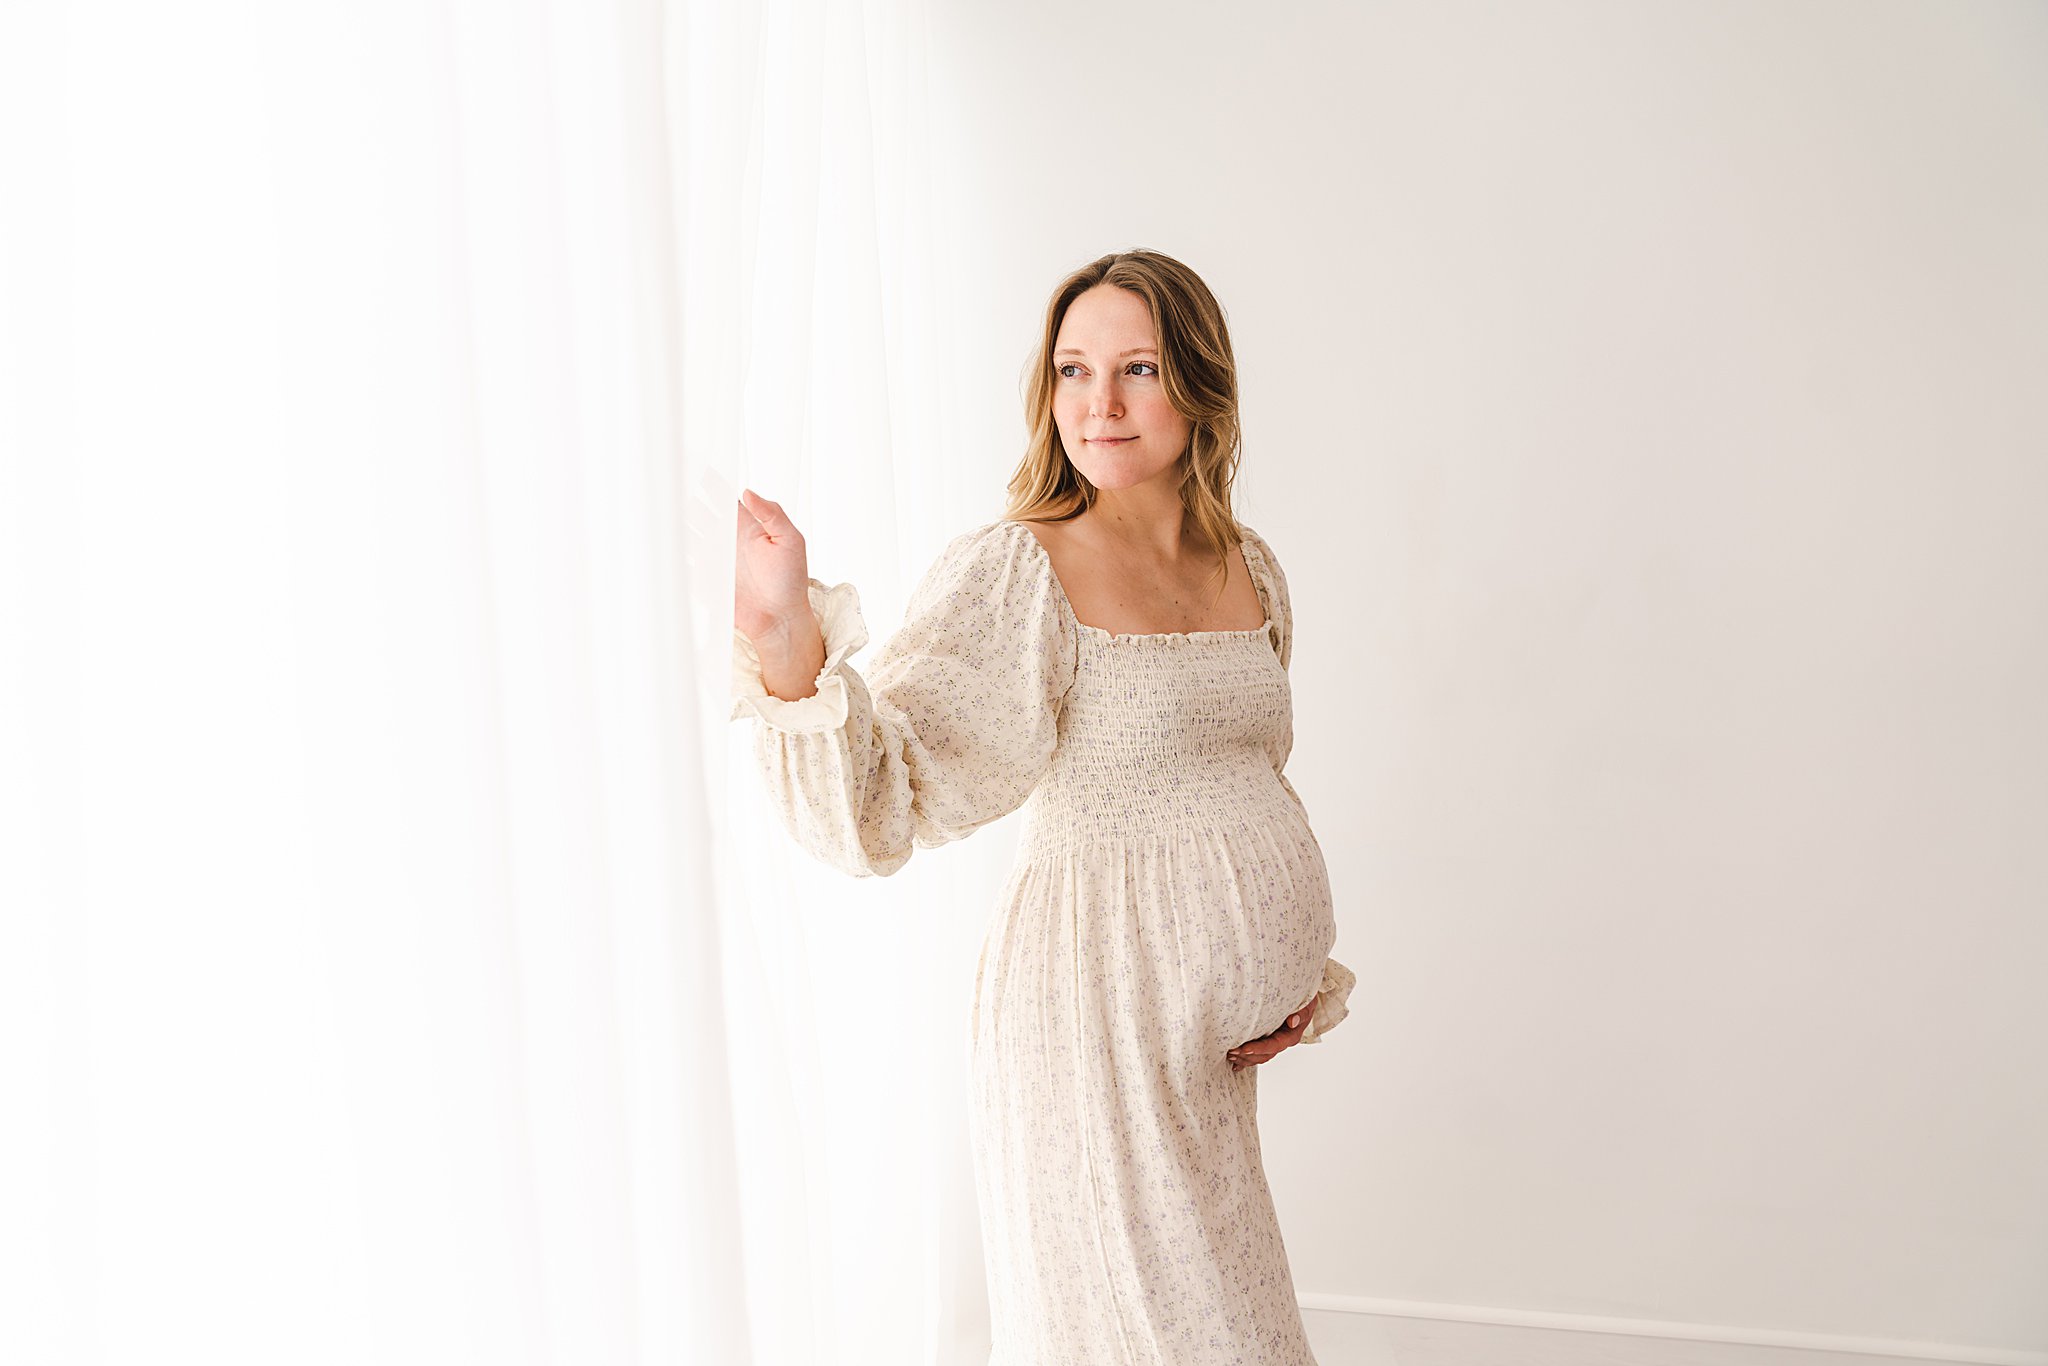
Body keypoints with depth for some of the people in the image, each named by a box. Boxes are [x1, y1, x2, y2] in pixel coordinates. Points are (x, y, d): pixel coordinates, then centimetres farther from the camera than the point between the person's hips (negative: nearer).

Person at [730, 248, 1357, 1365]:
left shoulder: (1250, 567, 5)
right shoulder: (1014, 573, -15)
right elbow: (880, 809, -25)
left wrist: (1301, 967, 10)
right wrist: (788, 646, -40)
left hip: (1230, 1025, 7)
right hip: (1108, 1017, -7)